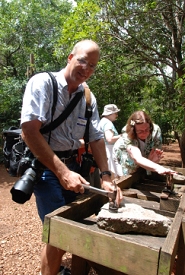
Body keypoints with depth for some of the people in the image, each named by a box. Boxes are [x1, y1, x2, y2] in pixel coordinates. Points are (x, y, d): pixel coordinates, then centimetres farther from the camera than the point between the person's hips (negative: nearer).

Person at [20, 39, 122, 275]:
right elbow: (29, 131, -21)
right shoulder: (43, 82, -12)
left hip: (72, 164, 7)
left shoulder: (88, 97, 7)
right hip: (45, 166, -6)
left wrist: (106, 176, -4)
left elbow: (96, 138, 6)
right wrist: (62, 172, -24)